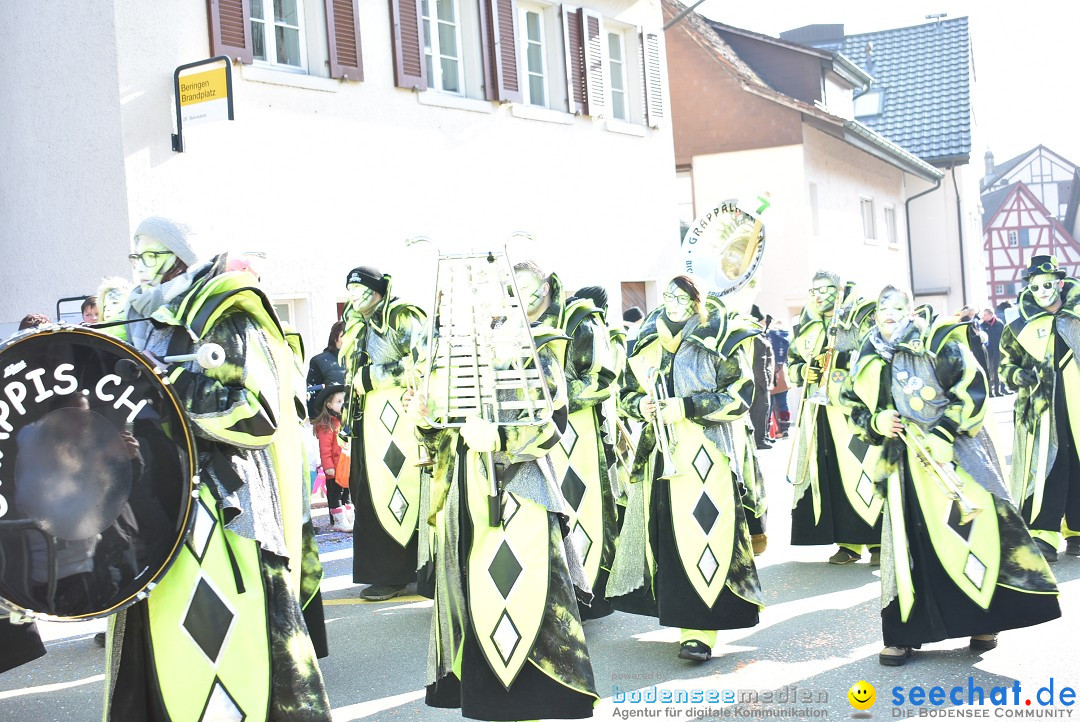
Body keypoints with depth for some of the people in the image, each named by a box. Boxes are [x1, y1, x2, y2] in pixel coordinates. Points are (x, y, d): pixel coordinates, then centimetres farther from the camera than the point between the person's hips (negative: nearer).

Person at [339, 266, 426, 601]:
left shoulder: (401, 317, -3)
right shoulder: (358, 326, 22)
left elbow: (419, 362, -16)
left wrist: (371, 377, -14)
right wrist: (348, 417, 23)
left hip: (395, 417, -8)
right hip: (368, 419, 8)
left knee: (388, 492, -10)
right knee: (366, 493, 6)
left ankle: (391, 576, -5)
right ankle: (381, 570, 13)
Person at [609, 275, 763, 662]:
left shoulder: (720, 341, -1)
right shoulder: (649, 343, 15)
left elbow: (739, 398, -7)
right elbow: (628, 394, 20)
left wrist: (687, 406, -15)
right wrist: (641, 405, -3)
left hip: (706, 455, -5)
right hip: (661, 452, 5)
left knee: (702, 535, -10)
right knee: (665, 536, 2)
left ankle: (699, 631, -9)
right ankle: (679, 613, 15)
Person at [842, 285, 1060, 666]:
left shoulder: (938, 344, -5)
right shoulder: (870, 363, 9)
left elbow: (973, 392, -10)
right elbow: (857, 411, 17)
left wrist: (942, 435, -17)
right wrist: (876, 423, -5)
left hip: (953, 455, -4)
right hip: (905, 463, 4)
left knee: (971, 532, -5)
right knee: (907, 545, 3)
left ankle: (985, 621, 10)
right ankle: (903, 633, 9)